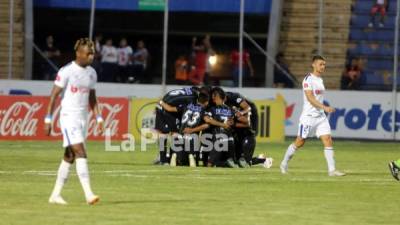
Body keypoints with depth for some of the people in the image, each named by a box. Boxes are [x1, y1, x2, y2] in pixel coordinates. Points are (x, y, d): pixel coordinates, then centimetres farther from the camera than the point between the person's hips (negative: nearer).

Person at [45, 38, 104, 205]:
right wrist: (48, 119, -11)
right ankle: (88, 194, -24)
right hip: (69, 117, -7)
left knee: (69, 157, 9)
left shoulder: (92, 73, 10)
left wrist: (99, 118, 9)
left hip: (83, 119, 7)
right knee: (80, 153, -17)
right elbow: (54, 95, -8)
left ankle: (55, 195, 16)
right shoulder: (66, 71, -11)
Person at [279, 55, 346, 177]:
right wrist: (324, 107, -29)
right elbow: (310, 98, -21)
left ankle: (332, 170, -10)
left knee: (328, 140, -7)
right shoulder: (308, 79, -12)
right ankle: (284, 163, 23)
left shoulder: (320, 80, 14)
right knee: (300, 142, 3)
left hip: (321, 116, 7)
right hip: (308, 116, -7)